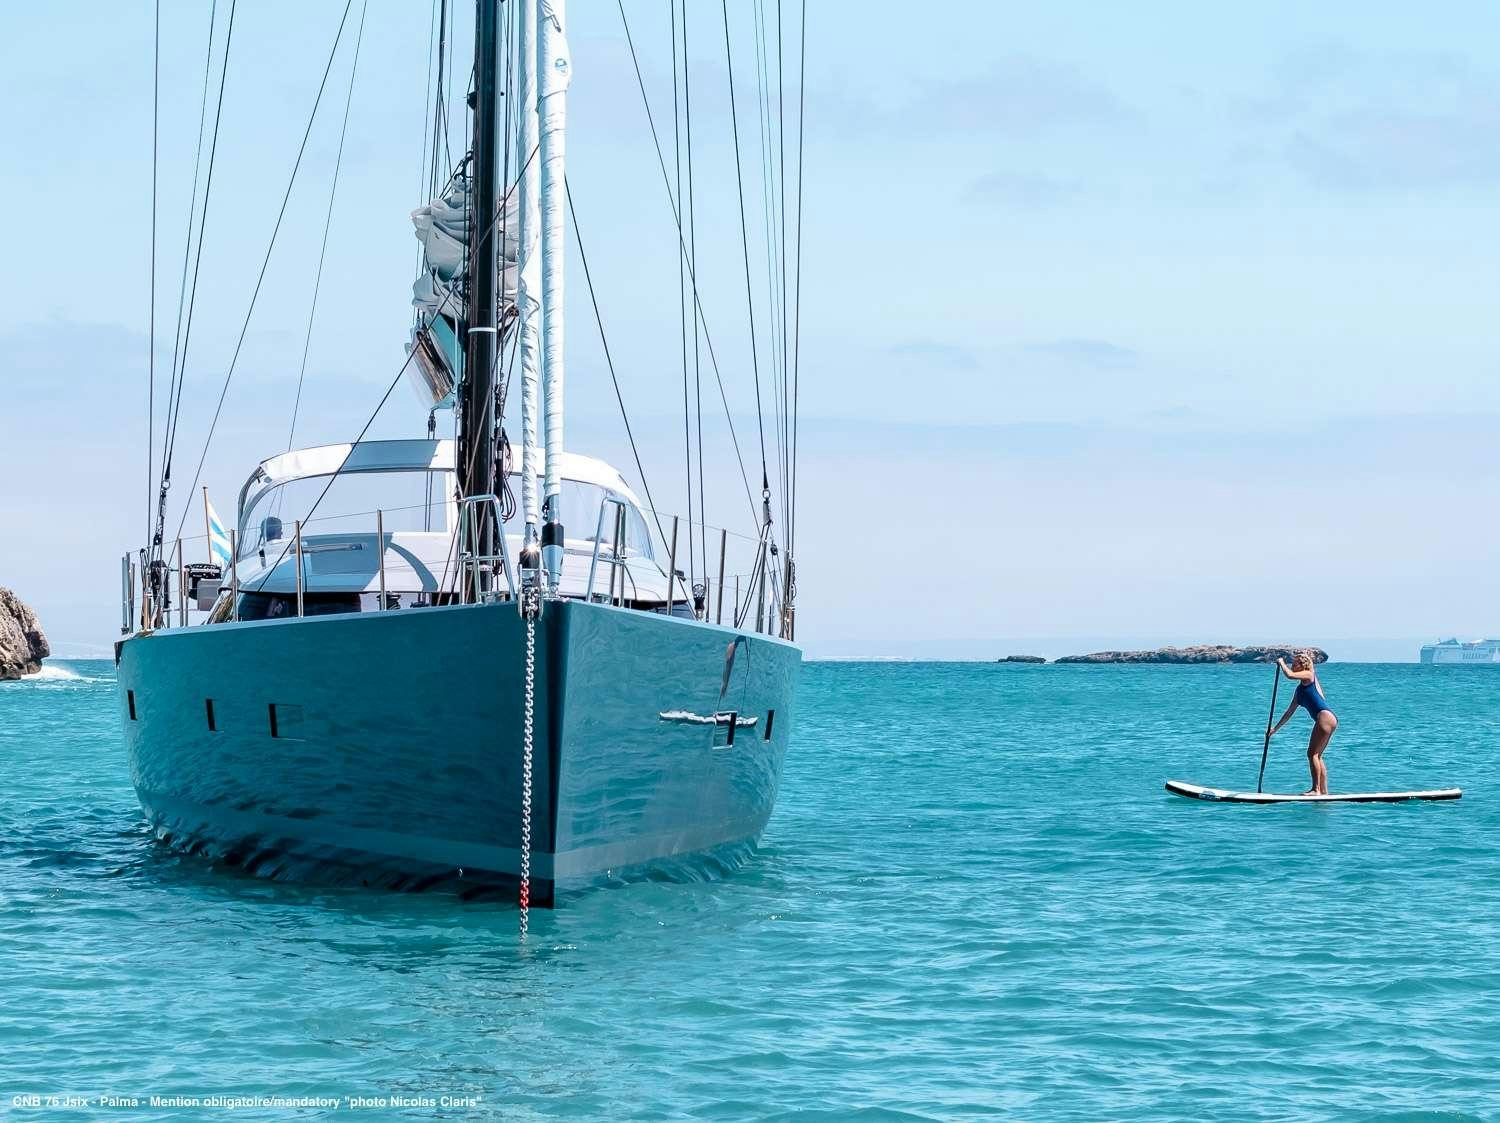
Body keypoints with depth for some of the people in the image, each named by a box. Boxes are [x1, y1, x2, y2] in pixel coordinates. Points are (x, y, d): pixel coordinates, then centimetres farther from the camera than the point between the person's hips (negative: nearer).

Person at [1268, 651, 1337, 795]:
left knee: (1312, 753, -10)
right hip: (1327, 720, 10)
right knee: (1317, 756, 11)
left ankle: (1316, 789, -10)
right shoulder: (1300, 689, 24)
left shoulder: (1309, 675, 0)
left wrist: (1281, 663, 1)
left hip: (1325, 717, -10)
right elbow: (1290, 712, 28)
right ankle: (1324, 791, 13)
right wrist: (1275, 729, 29)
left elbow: (1289, 675, -18)